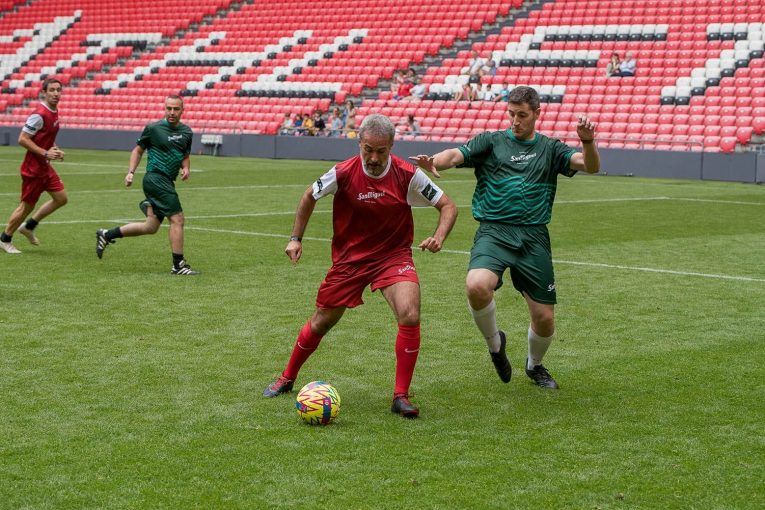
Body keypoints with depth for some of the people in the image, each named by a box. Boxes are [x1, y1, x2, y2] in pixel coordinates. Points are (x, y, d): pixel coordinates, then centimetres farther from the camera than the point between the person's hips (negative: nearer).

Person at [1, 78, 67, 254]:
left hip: (45, 167, 9)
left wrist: (55, 150, 5)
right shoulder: (39, 114, -22)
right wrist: (45, 153, -23)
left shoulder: (54, 112, 7)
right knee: (27, 205, 1)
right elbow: (22, 139, -23)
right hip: (33, 168, -9)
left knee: (61, 198, 9)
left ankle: (29, 226, 24)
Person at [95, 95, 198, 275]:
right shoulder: (153, 128, -5)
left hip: (167, 182, 8)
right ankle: (178, 265, -5)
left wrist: (186, 168, 2)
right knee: (177, 219, -12)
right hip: (156, 178, -8)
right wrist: (131, 172, -5)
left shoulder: (186, 132, 11)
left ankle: (107, 235, 24)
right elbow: (138, 150, 5)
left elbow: (185, 156, 23)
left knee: (151, 227, 12)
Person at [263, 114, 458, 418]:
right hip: (349, 257, 1)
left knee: (410, 316, -25)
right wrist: (296, 238, 2)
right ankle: (287, 379, 36)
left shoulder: (408, 175, -16)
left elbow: (448, 206, -6)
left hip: (394, 256, -1)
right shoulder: (343, 173, -15)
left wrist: (439, 237, -24)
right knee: (321, 322, 10)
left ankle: (401, 396, -11)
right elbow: (309, 197, 5)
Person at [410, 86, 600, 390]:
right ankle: (494, 343, 0)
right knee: (477, 286, -31)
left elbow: (590, 166, 1)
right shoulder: (491, 142, 10)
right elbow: (457, 155, -7)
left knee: (544, 318, 1)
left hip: (534, 237, 2)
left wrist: (588, 142, -21)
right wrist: (435, 161, -30)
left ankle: (534, 365, 36)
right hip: (494, 231, -2)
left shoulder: (550, 149, 14)